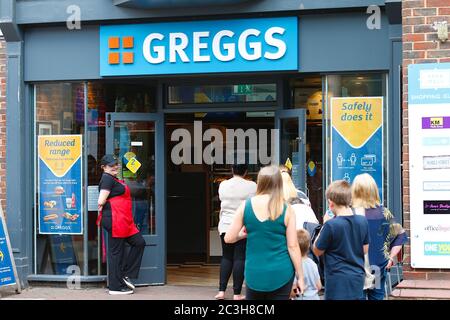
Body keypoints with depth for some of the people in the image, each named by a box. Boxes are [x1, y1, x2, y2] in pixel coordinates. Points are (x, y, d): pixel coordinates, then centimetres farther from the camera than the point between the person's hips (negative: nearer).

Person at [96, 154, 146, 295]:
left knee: (139, 242, 10)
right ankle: (116, 286, 3)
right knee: (116, 252, -4)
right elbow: (101, 201, -19)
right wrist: (102, 207, 0)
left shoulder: (113, 179, 20)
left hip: (123, 221, 10)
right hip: (114, 219, -10)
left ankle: (126, 274, 13)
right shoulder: (107, 178, -12)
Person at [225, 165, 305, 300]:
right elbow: (293, 246, -7)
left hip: (254, 273, 2)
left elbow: (229, 238, -1)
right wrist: (300, 276, 2)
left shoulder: (246, 206, -4)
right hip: (281, 273, -1)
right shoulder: (286, 209, -8)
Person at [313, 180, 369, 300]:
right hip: (358, 277, 6)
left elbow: (317, 251, -6)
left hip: (338, 279, -6)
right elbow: (365, 249, 10)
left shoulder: (331, 225, -18)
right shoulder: (363, 221, -1)